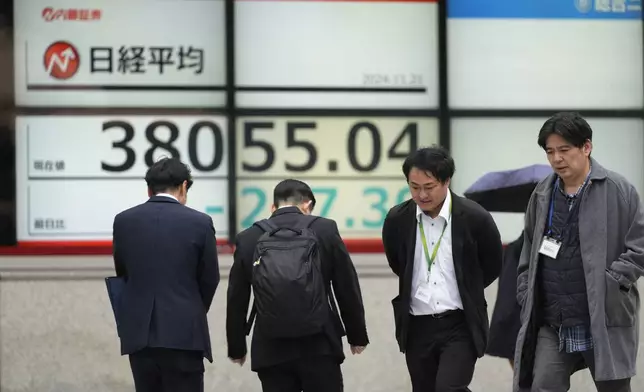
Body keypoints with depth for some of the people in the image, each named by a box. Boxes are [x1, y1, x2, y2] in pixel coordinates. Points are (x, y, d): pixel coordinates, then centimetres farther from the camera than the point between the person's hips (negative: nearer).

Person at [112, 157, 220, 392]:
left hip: (139, 332, 3)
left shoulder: (123, 221, 3)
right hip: (184, 333, -3)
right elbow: (210, 279, 5)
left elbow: (122, 273, 13)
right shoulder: (199, 223, -4)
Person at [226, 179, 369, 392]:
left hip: (271, 350, 1)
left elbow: (236, 301, 7)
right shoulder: (325, 229, -1)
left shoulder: (248, 238, 2)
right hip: (318, 345, -1)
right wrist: (357, 335, 15)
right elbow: (347, 289, 3)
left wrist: (237, 347, 19)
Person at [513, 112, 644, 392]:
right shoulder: (542, 195, 9)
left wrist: (610, 284, -15)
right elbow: (528, 256, 17)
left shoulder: (619, 191, -6)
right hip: (552, 325, 4)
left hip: (606, 323, -4)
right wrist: (526, 300, 9)